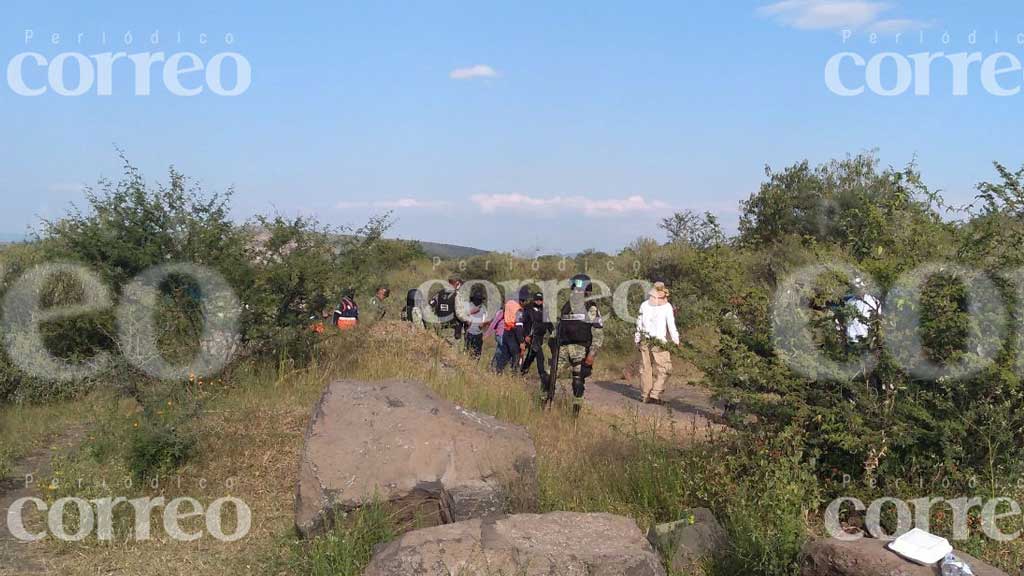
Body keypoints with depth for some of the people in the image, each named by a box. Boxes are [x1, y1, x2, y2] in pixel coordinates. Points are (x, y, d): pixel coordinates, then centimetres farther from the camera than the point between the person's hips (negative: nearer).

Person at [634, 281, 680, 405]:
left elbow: (639, 324, 11)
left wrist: (638, 340, 19)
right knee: (663, 369, 3)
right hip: (659, 342, -4)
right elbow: (671, 325, -5)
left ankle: (645, 396, 14)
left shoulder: (644, 305, 8)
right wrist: (676, 340, 2)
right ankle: (655, 395, -6)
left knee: (645, 368, 10)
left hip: (645, 340, 4)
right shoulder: (667, 307, -3)